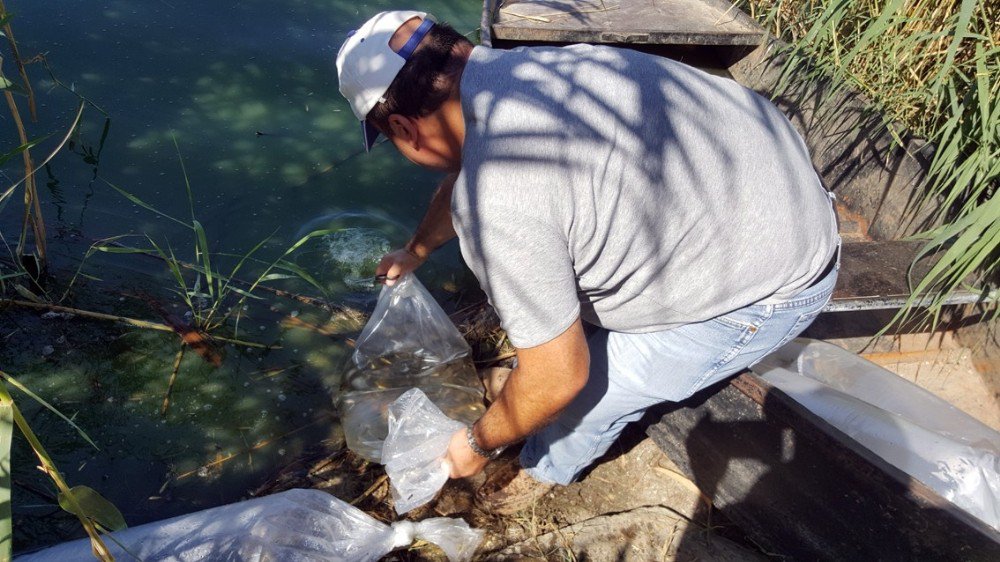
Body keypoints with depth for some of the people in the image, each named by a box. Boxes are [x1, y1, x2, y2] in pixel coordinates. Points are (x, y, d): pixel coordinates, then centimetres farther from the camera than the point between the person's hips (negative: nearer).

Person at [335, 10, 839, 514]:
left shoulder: (496, 205, -33)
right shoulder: (518, 67, -5)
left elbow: (560, 378, -22)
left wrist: (478, 445, -2)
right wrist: (415, 251, 33)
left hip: (770, 287, -8)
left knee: (583, 393, 1)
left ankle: (548, 471, 33)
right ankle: (524, 382, 39)